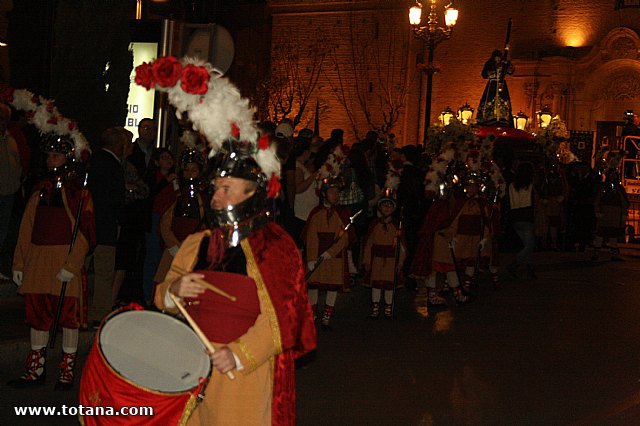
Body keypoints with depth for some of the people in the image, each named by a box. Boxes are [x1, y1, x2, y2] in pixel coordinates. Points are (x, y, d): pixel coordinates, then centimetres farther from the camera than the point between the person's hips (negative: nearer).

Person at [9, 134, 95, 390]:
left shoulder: (78, 190, -4)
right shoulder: (41, 190, 12)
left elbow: (85, 233, -10)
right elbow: (26, 228, 13)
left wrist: (71, 265, -17)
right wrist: (19, 263, 9)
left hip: (66, 260, -5)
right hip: (37, 260, 5)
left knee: (68, 314, 1)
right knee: (37, 314, 9)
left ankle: (67, 372, 11)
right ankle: (36, 370, 19)